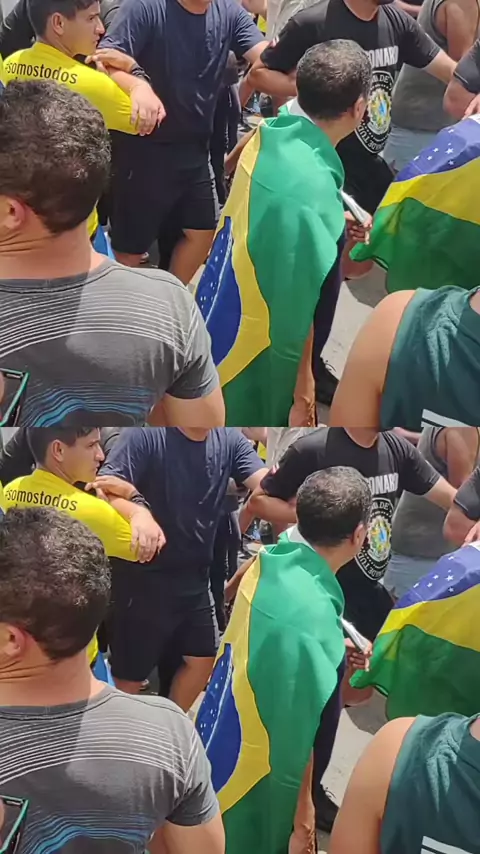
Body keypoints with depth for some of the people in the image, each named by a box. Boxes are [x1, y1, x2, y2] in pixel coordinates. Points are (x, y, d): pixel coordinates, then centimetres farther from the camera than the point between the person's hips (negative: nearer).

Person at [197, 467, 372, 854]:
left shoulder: (270, 565, -7)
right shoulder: (312, 616, -30)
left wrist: (336, 659, 8)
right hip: (253, 781, -7)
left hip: (218, 745, 7)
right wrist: (302, 819, -15)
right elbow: (297, 731, -24)